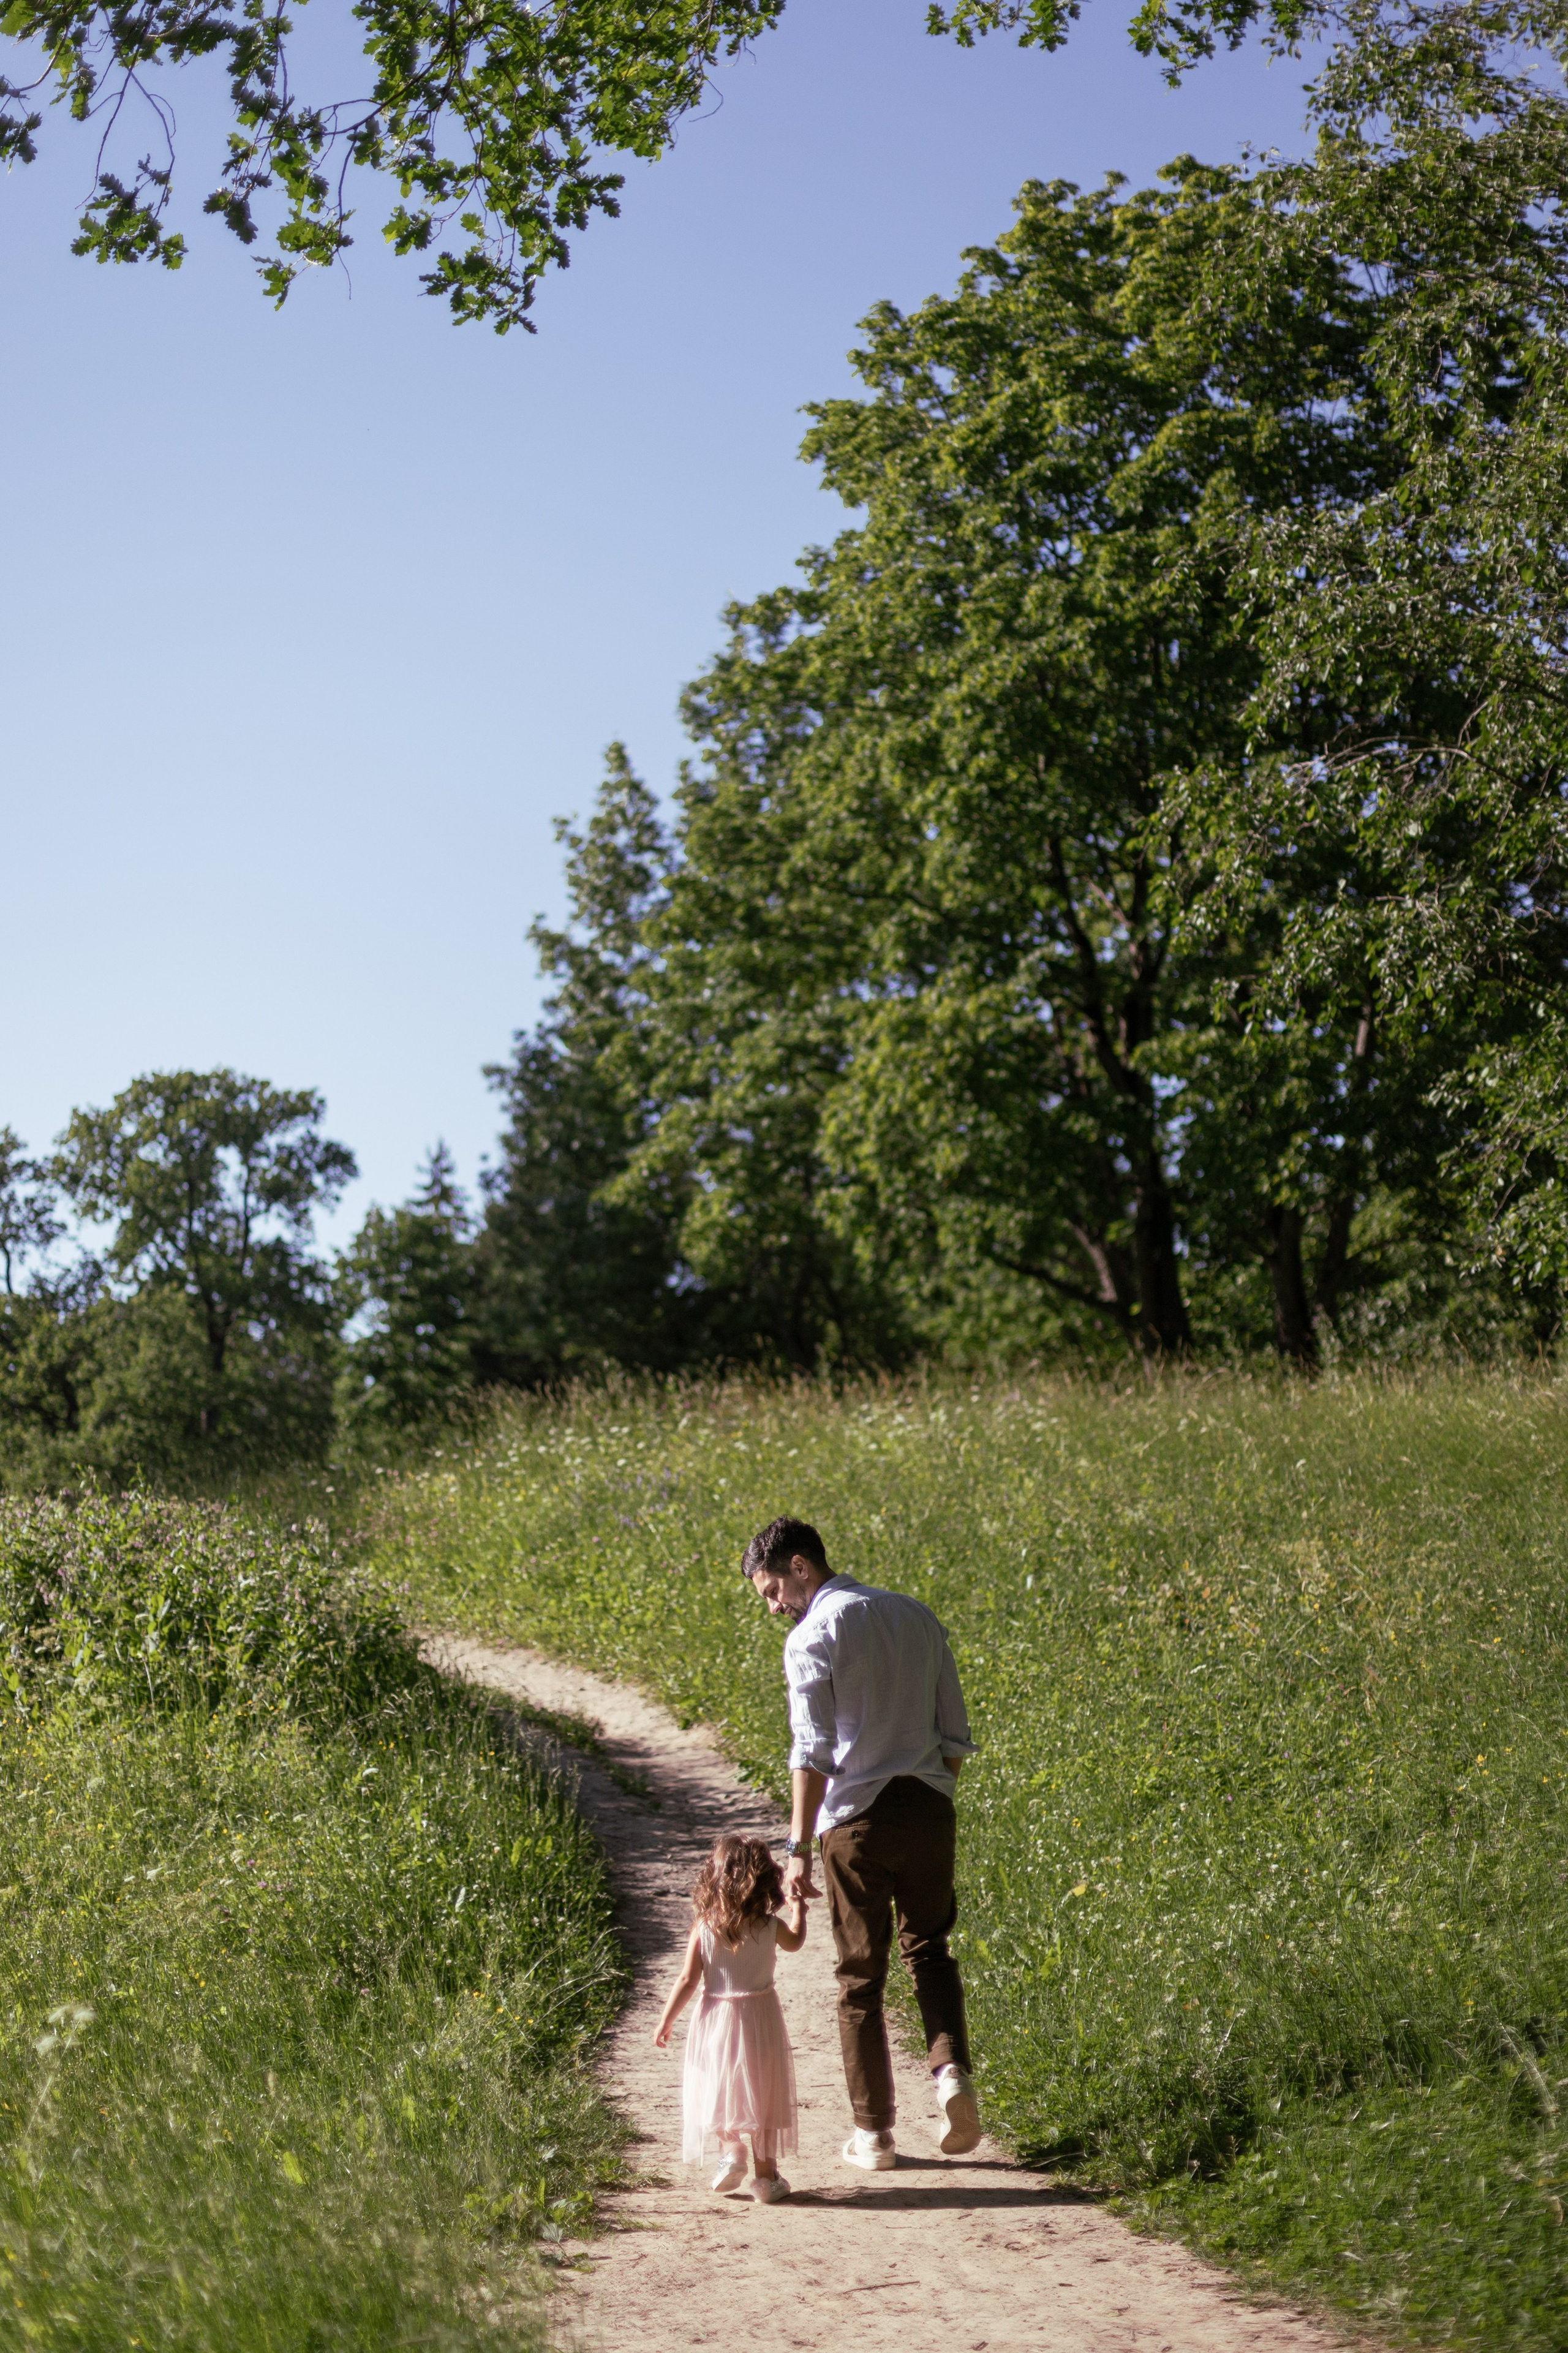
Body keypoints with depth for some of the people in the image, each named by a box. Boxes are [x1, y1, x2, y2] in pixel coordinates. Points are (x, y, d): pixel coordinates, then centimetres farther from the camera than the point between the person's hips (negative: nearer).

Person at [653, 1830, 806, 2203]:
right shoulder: (771, 1928, -8)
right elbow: (795, 1942, 15)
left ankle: (729, 2149, -1)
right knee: (764, 2097, 10)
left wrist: (666, 2021, 2)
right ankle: (765, 2173, 12)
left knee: (718, 2093, 18)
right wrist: (798, 1910, 34)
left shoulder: (703, 1931, -12)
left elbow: (687, 1981, -10)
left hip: (716, 2020, 0)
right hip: (761, 2018, 1)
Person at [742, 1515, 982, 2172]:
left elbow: (812, 1751, -16)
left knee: (860, 1974, 8)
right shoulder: (915, 1615, 12)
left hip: (859, 1817, -5)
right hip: (929, 1804, 5)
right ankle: (951, 2069, -3)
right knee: (929, 1949, 20)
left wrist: (798, 1848, -17)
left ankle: (874, 2132, 13)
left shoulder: (813, 1637, -7)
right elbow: (954, 1734, 15)